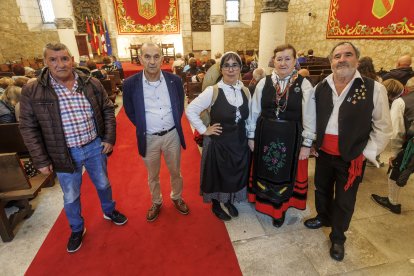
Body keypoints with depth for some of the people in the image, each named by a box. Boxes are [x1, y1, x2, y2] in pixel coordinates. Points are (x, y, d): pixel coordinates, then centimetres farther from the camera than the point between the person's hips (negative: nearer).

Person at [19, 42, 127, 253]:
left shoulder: (92, 84, -5)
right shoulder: (32, 91, -10)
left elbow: (108, 111, 4)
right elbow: (28, 128, -6)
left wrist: (109, 138, -3)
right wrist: (41, 160, -8)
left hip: (95, 147, 2)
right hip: (64, 153, -1)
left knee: (103, 184, 21)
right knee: (71, 196, 16)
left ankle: (109, 211, 49)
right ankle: (77, 229, 42)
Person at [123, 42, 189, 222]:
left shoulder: (174, 80, -9)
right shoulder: (130, 84, -13)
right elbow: (130, 111, 2)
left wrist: (174, 124, 5)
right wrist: (142, 128, 2)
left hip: (172, 135, 1)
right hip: (149, 138, -1)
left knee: (175, 172, 19)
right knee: (153, 176, 19)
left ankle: (177, 197, 45)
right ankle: (156, 202, 44)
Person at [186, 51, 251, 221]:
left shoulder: (245, 92, 0)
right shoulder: (212, 91, -15)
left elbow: (247, 118, 11)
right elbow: (190, 110, -12)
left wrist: (249, 137, 6)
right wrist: (203, 130, -13)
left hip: (240, 142, 5)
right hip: (218, 142, -4)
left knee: (236, 174, 19)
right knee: (217, 174, 14)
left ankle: (229, 201, 47)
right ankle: (216, 205, 40)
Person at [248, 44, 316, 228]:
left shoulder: (304, 85, -8)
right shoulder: (264, 83, -2)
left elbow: (309, 116, -5)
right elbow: (254, 112, 3)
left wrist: (306, 143, -5)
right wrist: (251, 136, 4)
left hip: (290, 138, -1)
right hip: (265, 136, 2)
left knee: (285, 173, 14)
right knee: (264, 170, 16)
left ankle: (280, 209, 37)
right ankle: (264, 203, 41)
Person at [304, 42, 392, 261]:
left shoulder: (374, 88, -11)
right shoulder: (320, 88, -1)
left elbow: (383, 127, -6)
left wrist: (367, 154, -10)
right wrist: (313, 143, 5)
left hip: (351, 157, -3)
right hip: (323, 152, 3)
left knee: (344, 200, 12)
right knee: (321, 189, 22)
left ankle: (337, 237, 35)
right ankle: (323, 217, 50)